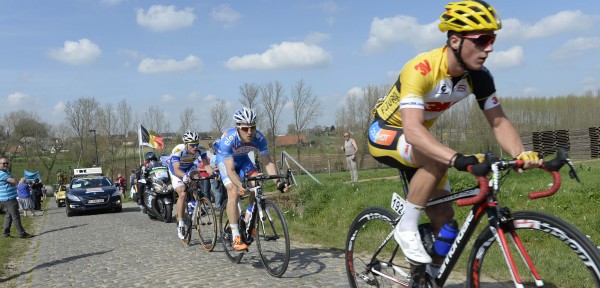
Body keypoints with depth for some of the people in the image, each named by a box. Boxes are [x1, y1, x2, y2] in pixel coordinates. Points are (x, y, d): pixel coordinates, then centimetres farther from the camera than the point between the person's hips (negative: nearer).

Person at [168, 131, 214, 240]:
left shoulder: (200, 151, -25)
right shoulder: (178, 151, -35)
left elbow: (206, 165, -31)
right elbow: (176, 169, -45)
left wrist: (213, 172, -52)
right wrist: (184, 176, -64)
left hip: (189, 168, 3)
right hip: (177, 172, -3)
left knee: (195, 176, -31)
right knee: (182, 194, -21)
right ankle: (180, 224, -12)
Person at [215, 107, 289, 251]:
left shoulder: (259, 138, -28)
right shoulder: (228, 139, -38)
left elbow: (268, 162, -24)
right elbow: (231, 170, -39)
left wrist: (278, 181, -38)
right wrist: (239, 185, -56)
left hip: (242, 159, 4)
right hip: (225, 160, -3)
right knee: (234, 193, -22)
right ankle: (235, 237, -15)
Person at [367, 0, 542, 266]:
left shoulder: (479, 76, -13)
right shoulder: (421, 70, -34)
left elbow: (499, 122, -13)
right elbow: (412, 130, -45)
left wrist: (522, 154, -33)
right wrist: (457, 159, -58)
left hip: (418, 138, 7)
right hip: (384, 133, -6)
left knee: (444, 218, 0)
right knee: (438, 159, -36)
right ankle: (406, 228, -18)